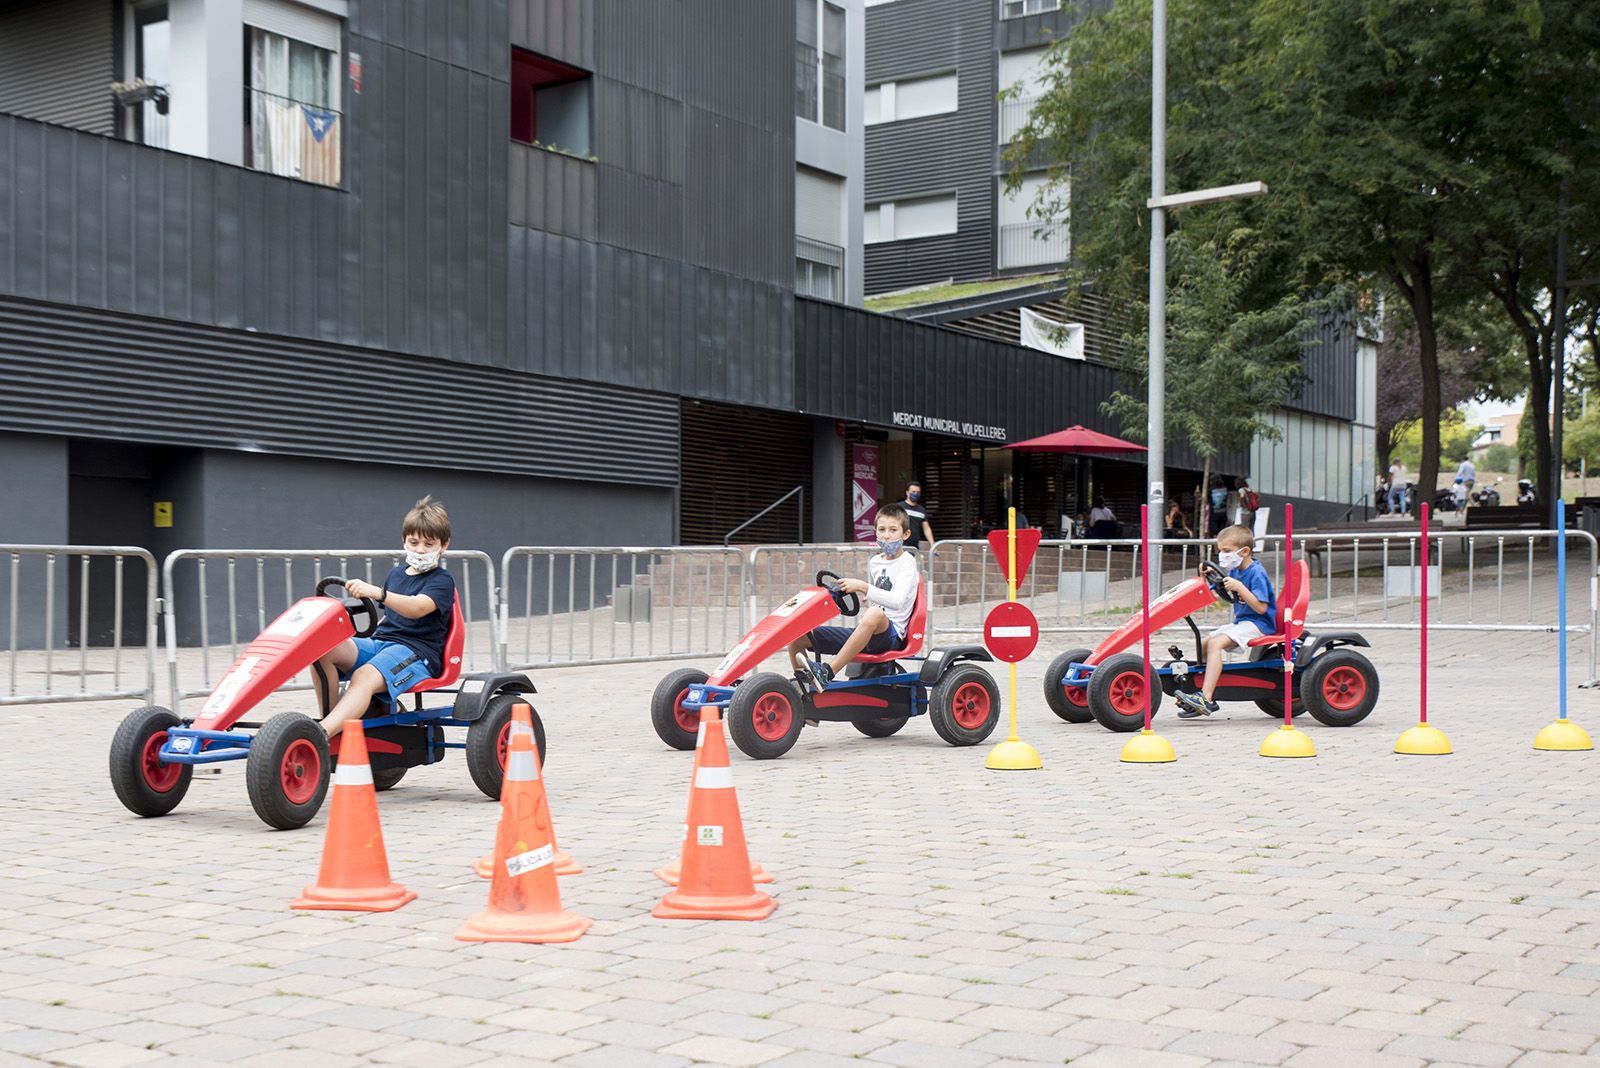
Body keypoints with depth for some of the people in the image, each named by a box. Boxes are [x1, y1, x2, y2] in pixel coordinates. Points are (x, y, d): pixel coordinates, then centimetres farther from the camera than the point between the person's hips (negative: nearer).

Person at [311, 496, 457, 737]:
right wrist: (368, 641, 17)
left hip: (416, 650, -7)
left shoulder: (442, 581, -2)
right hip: (381, 640, 7)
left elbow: (417, 608, -22)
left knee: (365, 678, -36)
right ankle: (329, 721, -17)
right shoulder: (396, 574, 22)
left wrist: (376, 593, -37)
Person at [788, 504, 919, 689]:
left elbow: (897, 601, -22)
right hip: (869, 634, 7)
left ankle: (827, 671, -45)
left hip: (892, 634, -7)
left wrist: (863, 587, -28)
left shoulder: (907, 563, -3)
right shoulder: (874, 563, 18)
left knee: (875, 615, -45)